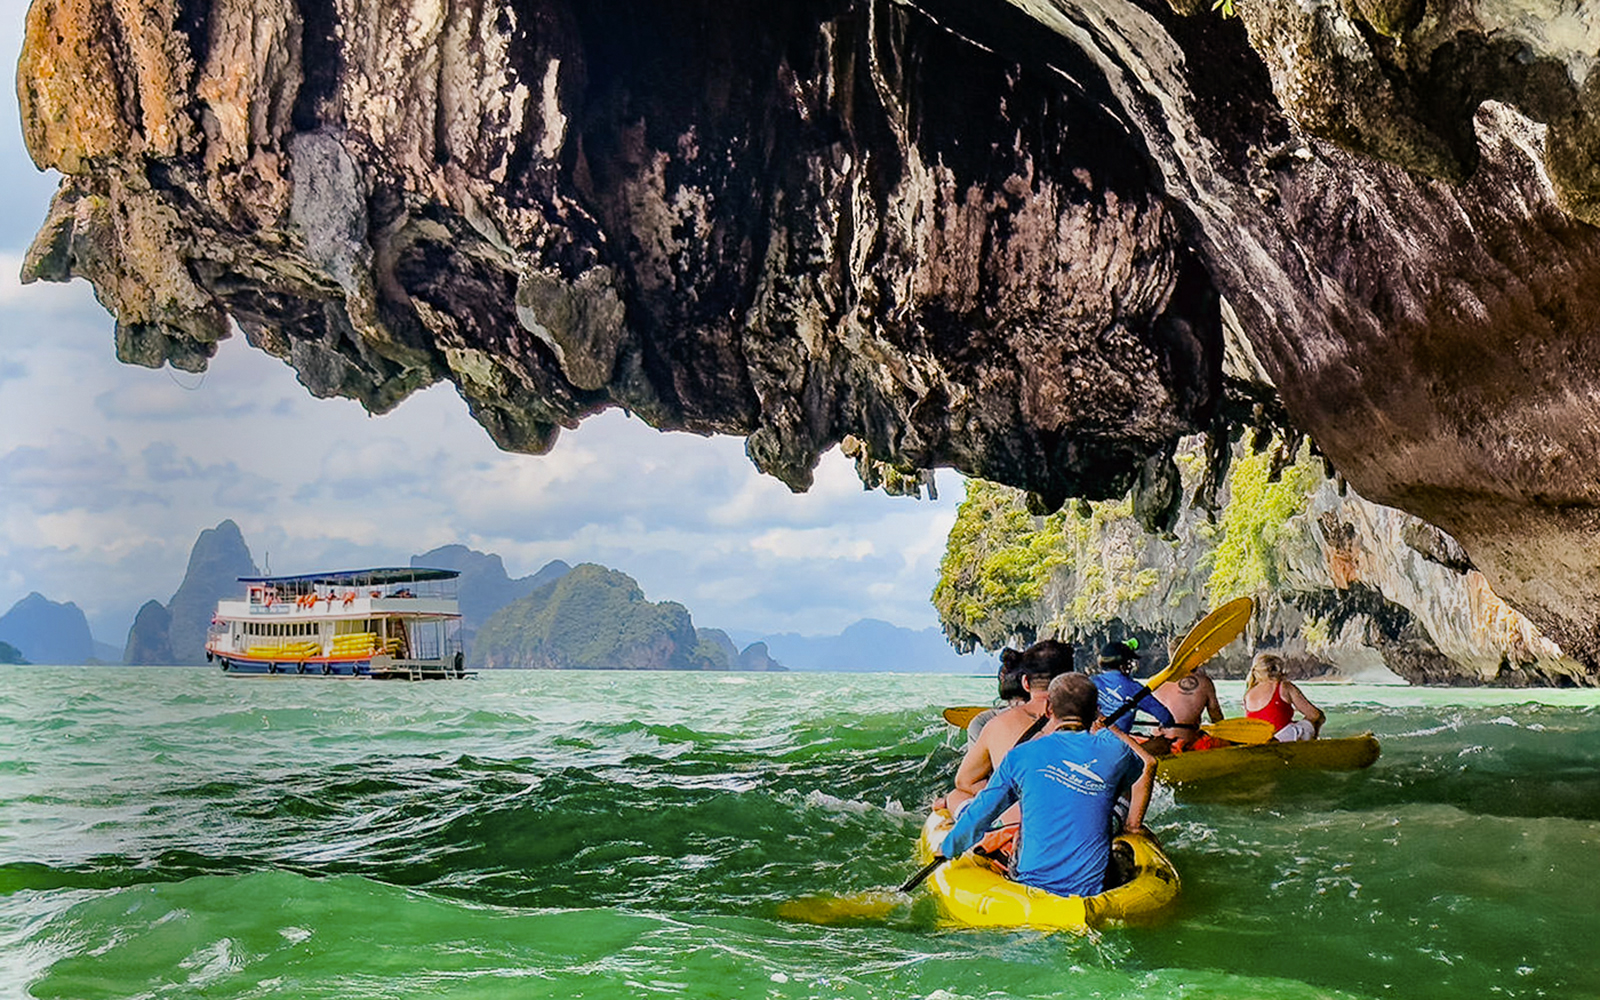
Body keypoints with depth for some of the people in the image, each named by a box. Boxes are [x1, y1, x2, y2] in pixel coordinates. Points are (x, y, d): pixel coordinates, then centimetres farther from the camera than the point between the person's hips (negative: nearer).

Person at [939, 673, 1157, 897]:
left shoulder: (1021, 756, -2)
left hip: (1032, 887, -1)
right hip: (1093, 891, 1)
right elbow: (1148, 764, 24)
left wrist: (946, 848, 22)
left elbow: (979, 816, 7)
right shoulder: (1114, 751, -1)